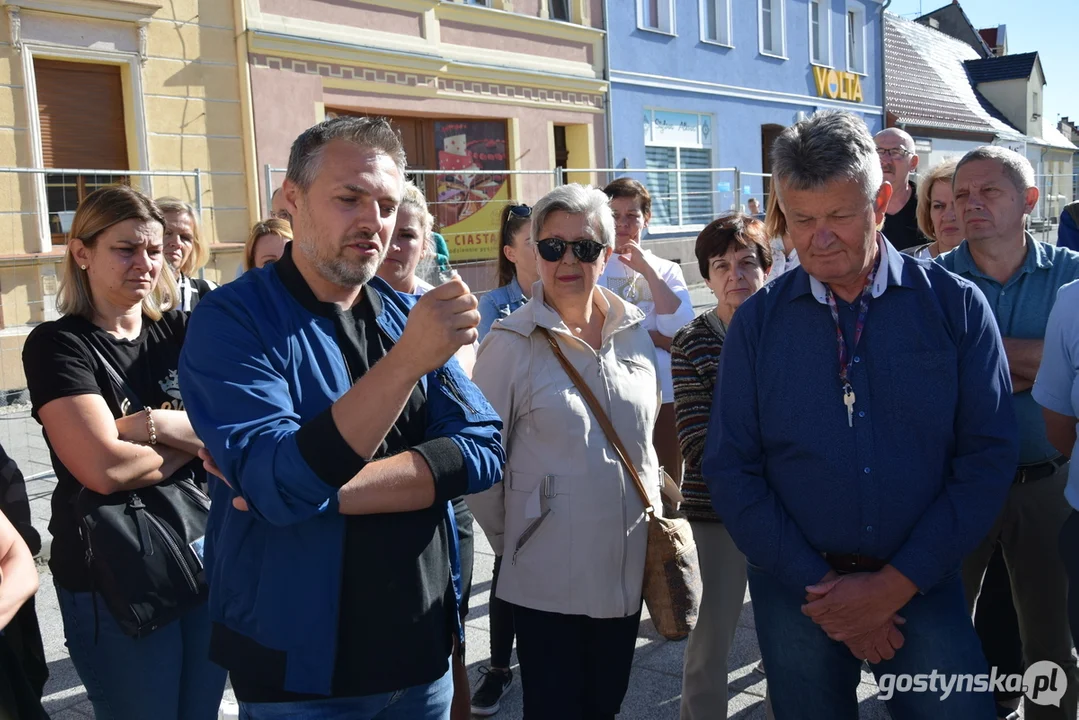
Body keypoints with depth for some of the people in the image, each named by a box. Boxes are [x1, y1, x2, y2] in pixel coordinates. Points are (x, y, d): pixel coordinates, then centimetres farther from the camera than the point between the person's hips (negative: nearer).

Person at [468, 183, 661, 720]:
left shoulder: (634, 331, 2)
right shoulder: (511, 344, -11)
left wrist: (656, 514, 13)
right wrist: (509, 541, 2)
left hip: (628, 568, 5)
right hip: (549, 577, -4)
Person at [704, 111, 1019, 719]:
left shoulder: (955, 306, -4)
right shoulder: (758, 322, -2)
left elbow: (989, 457, -7)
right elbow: (730, 469, -4)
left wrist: (894, 585, -12)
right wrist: (817, 586, -10)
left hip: (923, 587, 0)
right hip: (796, 593, 1)